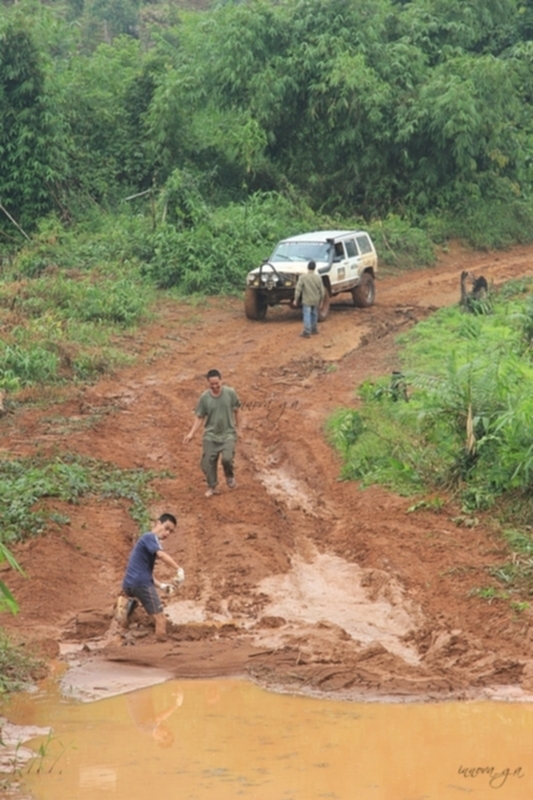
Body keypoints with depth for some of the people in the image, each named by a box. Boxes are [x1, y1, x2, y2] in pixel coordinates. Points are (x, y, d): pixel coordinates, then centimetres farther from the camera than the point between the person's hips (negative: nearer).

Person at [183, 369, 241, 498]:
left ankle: (230, 476, 13)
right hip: (210, 435, 2)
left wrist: (237, 427, 12)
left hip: (228, 433, -2)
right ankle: (212, 487, 23)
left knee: (227, 458, -21)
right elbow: (200, 417, -1)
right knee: (208, 462, 1)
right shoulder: (204, 397, -9)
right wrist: (191, 434, -9)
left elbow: (236, 411, 4)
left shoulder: (230, 393, -11)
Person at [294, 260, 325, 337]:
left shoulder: (302, 277, -12)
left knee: (307, 315, -3)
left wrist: (296, 299, -3)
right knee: (314, 314, 20)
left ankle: (307, 332, -8)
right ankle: (314, 329, 33)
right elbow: (322, 290, 3)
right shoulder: (318, 278, -3)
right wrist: (321, 300, 15)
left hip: (306, 301, -4)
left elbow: (298, 289, -13)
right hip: (316, 301, 4)